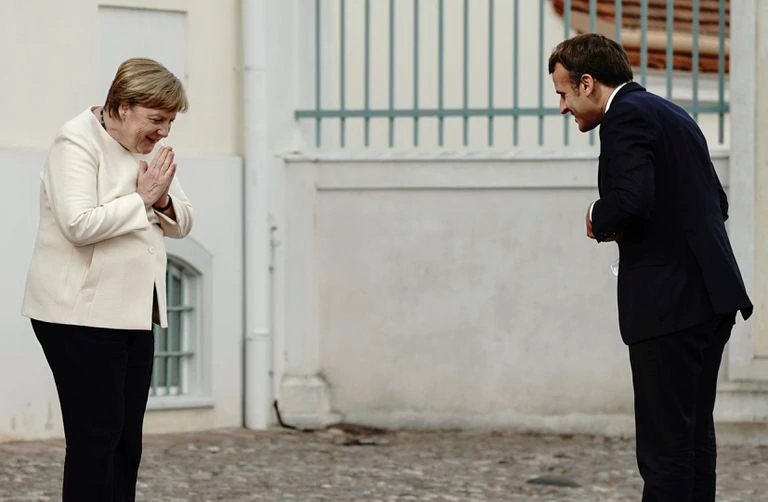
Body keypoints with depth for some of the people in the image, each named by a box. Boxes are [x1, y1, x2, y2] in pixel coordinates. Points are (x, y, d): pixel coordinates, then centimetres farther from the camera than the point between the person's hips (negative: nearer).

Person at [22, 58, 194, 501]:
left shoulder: (147, 147, 13)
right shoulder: (78, 141, -12)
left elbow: (182, 224, 16)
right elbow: (79, 224, -24)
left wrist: (164, 201, -6)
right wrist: (142, 200, -16)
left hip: (133, 312, 8)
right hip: (81, 314, -8)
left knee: (127, 439, 7)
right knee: (96, 435, -9)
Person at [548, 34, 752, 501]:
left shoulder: (626, 116, -9)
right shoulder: (673, 115, 20)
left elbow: (632, 199, -24)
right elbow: (717, 203, 23)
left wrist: (598, 219, -3)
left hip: (670, 304, -10)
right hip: (712, 296, 10)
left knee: (665, 445, -9)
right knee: (694, 434, 14)